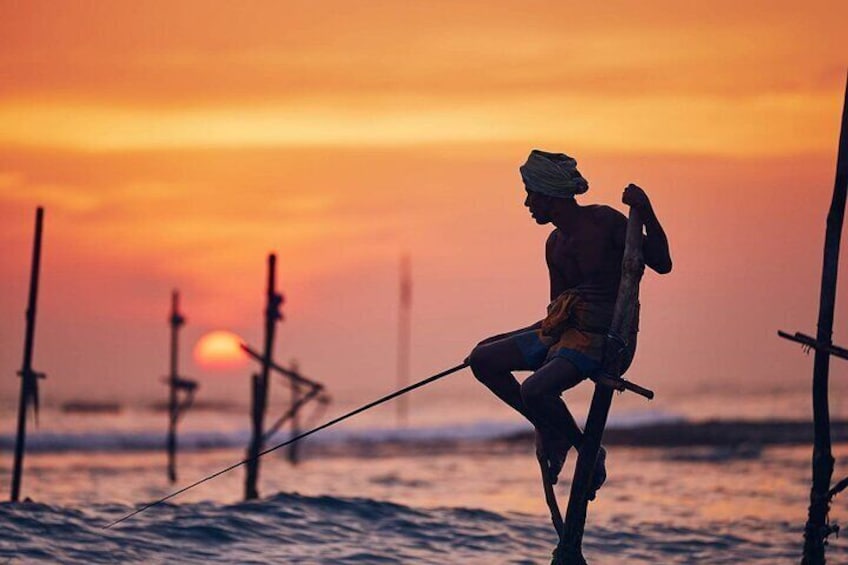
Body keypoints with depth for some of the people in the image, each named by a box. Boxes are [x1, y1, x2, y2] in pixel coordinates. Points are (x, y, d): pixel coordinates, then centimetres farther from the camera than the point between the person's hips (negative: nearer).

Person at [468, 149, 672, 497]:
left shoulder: (605, 221, -9)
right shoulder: (555, 244, 14)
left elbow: (662, 265, -11)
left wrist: (647, 214, -23)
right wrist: (505, 340, 22)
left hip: (607, 338, -9)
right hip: (567, 330, 9)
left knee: (534, 390, -29)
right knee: (483, 361, 3)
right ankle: (550, 430, 11)